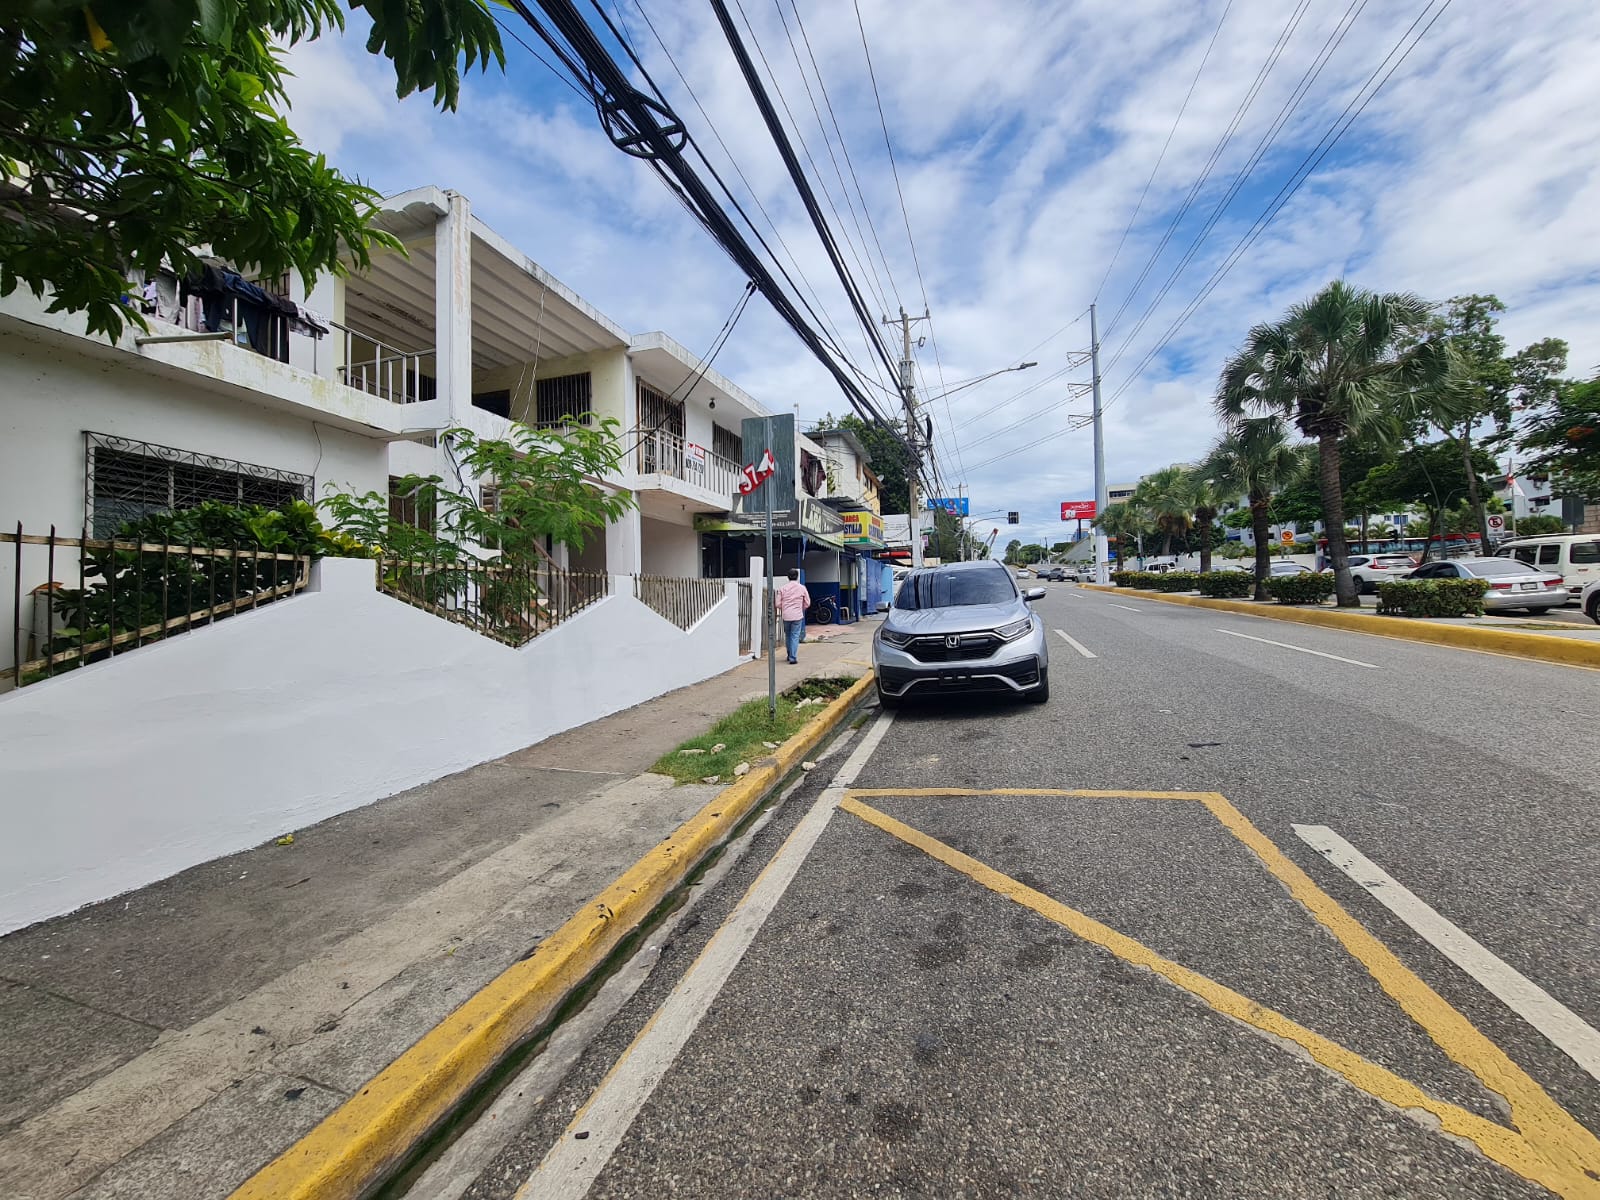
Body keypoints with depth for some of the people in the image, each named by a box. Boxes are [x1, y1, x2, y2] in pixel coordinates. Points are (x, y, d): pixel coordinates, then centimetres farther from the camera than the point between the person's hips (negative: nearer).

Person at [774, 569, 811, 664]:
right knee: (795, 636, 1)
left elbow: (778, 604, 1)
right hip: (797, 616, -2)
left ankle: (790, 655, 27)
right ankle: (793, 657, -6)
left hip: (786, 616, 2)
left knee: (788, 636, 17)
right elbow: (807, 603, 4)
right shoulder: (802, 588, -1)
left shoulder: (782, 588, 1)